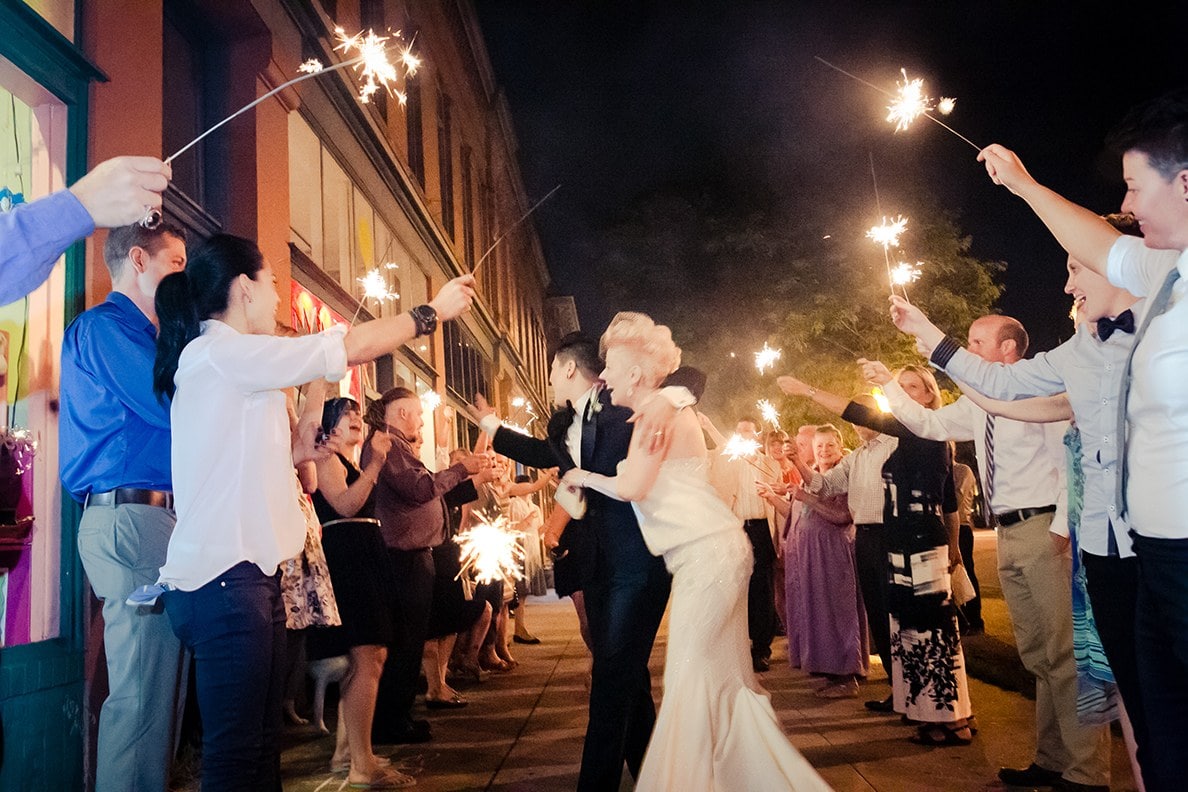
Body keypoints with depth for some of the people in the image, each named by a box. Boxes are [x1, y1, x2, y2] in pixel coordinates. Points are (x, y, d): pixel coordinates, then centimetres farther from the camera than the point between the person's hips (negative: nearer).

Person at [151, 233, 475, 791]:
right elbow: (352, 346, -12)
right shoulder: (224, 351, -10)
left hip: (246, 572, 10)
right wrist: (434, 310, -1)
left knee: (261, 744, 12)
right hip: (227, 578, -10)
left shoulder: (216, 358, 20)